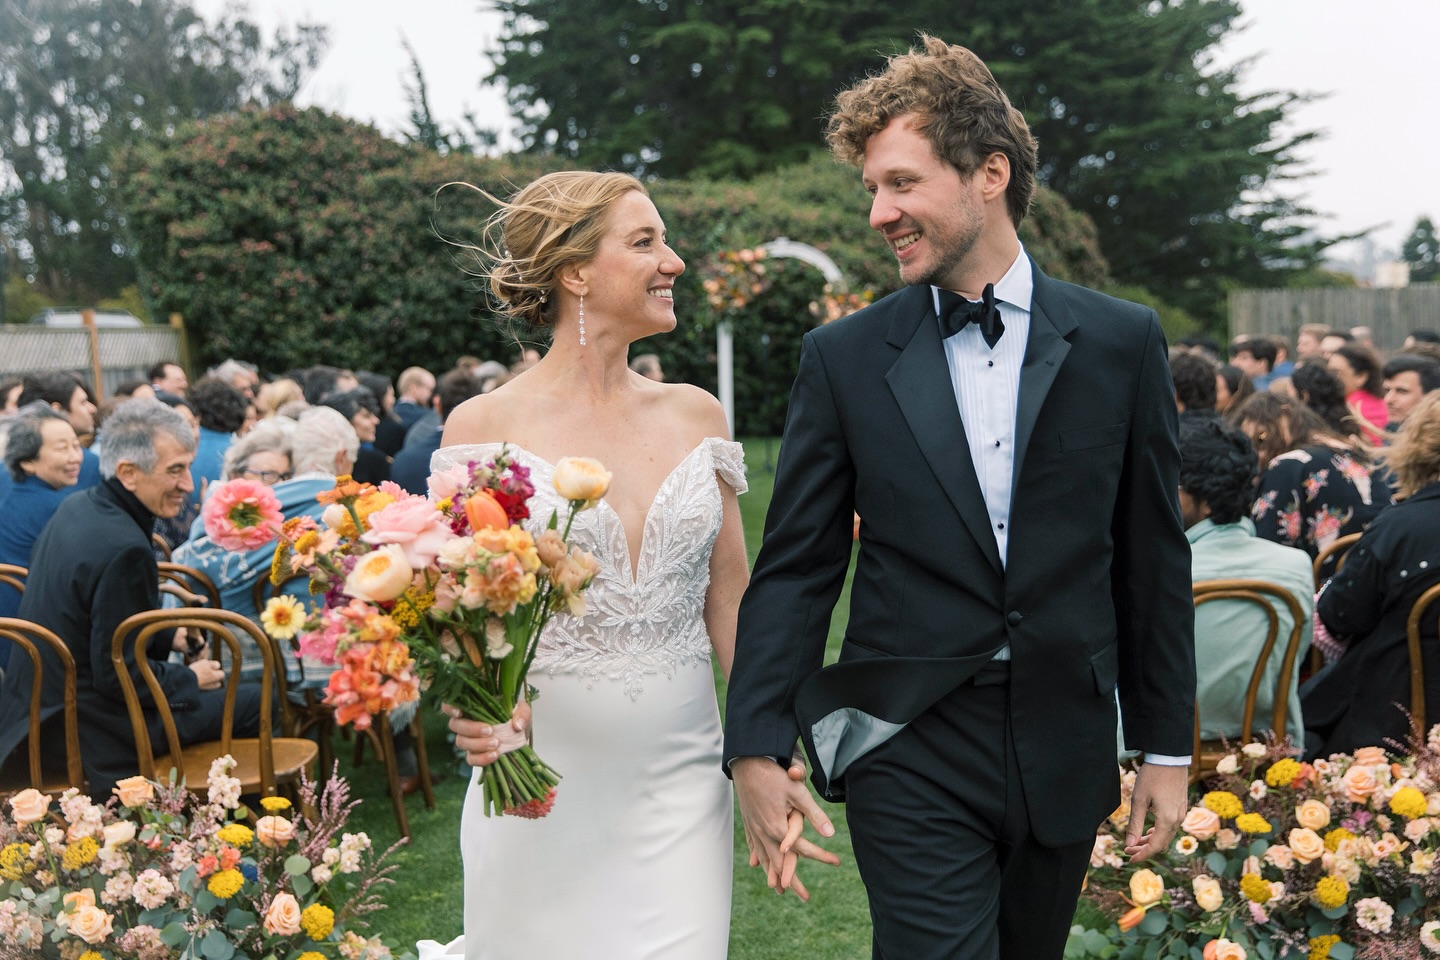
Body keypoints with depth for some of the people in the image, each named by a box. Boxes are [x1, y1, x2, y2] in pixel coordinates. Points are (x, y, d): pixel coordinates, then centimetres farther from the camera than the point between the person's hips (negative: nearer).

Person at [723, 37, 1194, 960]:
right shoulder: (843, 357, -2)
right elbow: (795, 567, -1)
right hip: (910, 749, -2)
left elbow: (1153, 558, 4)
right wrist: (757, 751, -8)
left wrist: (1168, 746, 6)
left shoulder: (1120, 342, 0)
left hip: (1064, 749, 2)